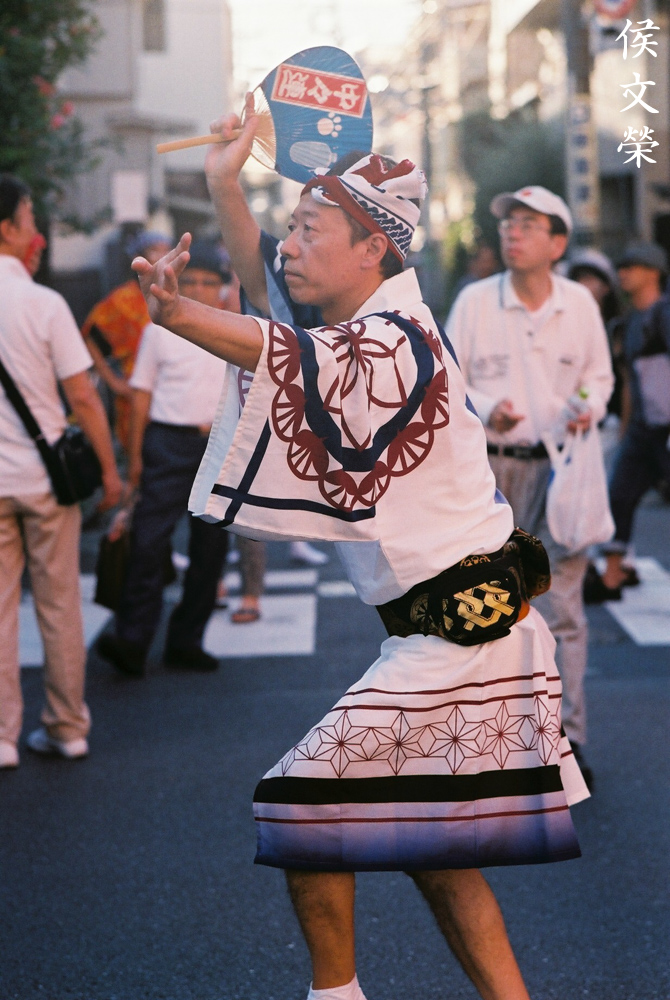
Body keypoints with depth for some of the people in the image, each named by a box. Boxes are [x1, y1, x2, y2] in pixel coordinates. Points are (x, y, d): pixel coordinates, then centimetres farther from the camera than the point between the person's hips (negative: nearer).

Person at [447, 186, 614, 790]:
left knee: (561, 603, -5)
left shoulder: (579, 304, 2)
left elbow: (599, 374, 15)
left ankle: (568, 738, -1)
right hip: (492, 467, 0)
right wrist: (486, 413, -15)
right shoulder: (475, 302, -1)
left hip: (559, 465, 0)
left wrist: (590, 408, -7)